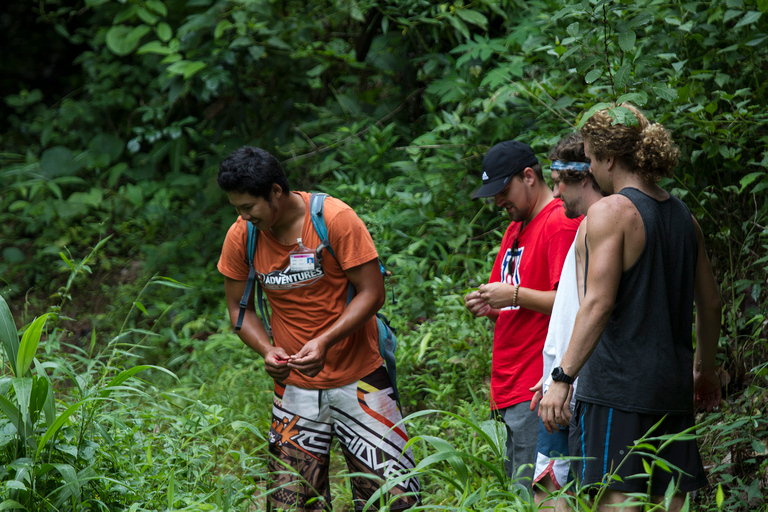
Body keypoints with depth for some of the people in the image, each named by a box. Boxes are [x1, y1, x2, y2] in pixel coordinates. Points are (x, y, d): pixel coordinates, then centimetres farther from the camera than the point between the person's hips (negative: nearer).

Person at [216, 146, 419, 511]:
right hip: (293, 385, 3)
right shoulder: (240, 237, -2)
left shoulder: (335, 219, -14)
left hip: (357, 377, -3)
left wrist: (325, 342, -25)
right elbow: (239, 308, 8)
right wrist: (267, 351, -12)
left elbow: (371, 293, -12)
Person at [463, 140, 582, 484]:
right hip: (510, 391, 9)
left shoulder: (562, 223, -9)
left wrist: (515, 295, -14)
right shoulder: (515, 229, 22)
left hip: (537, 391, -9)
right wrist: (488, 306, 7)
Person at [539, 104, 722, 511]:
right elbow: (710, 302, 20)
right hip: (673, 386, 7)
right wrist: (705, 368, 34)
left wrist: (563, 378, -17)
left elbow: (598, 304, -17)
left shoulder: (610, 212, -10)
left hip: (618, 385, -7)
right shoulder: (682, 215, 12)